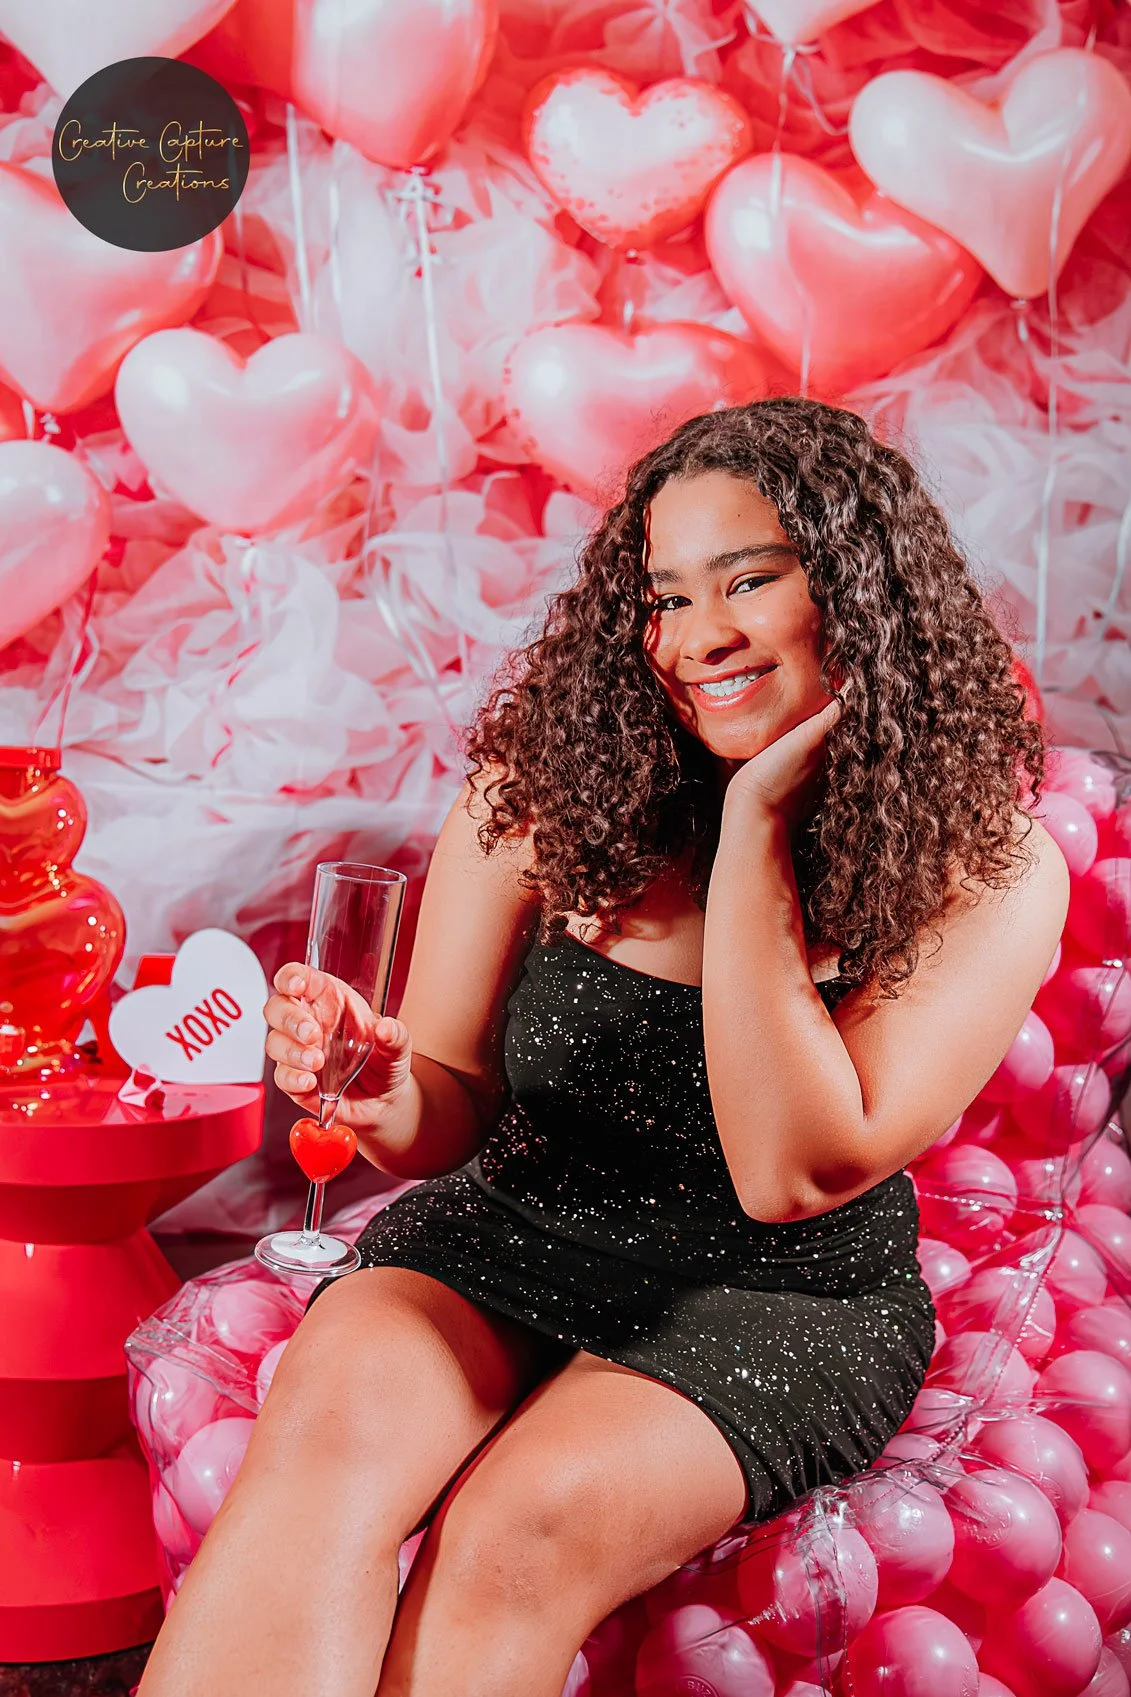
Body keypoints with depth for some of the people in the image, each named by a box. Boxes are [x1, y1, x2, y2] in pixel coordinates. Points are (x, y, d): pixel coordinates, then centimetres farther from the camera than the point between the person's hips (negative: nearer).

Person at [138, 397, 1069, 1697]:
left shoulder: (987, 867, -13)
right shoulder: (547, 774, -7)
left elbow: (792, 1174, -22)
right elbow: (455, 1115, -2)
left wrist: (753, 833, -23)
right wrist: (388, 1096, -28)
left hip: (781, 1298, -1)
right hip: (510, 1227, 2)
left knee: (529, 1521, -28)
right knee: (334, 1420, -29)